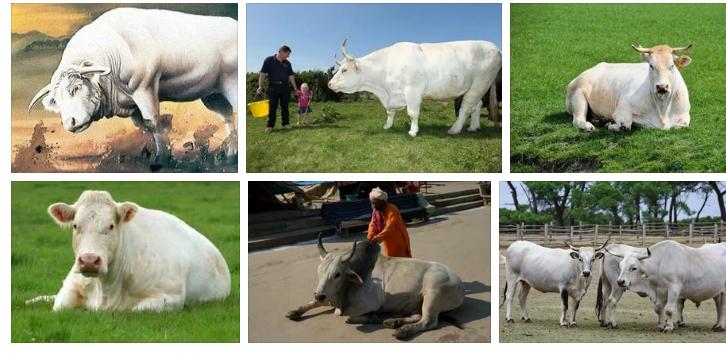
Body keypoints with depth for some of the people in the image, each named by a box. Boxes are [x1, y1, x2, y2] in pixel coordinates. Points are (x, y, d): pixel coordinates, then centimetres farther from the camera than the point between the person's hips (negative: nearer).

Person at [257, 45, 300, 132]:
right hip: (273, 86, -4)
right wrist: (260, 86, -12)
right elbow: (263, 74, -5)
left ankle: (286, 123, 15)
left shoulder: (287, 63, 10)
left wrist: (295, 88, 12)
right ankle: (270, 125, 3)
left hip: (285, 86, 4)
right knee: (272, 107, -2)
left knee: (285, 106, 6)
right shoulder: (269, 60, -3)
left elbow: (291, 76, 14)